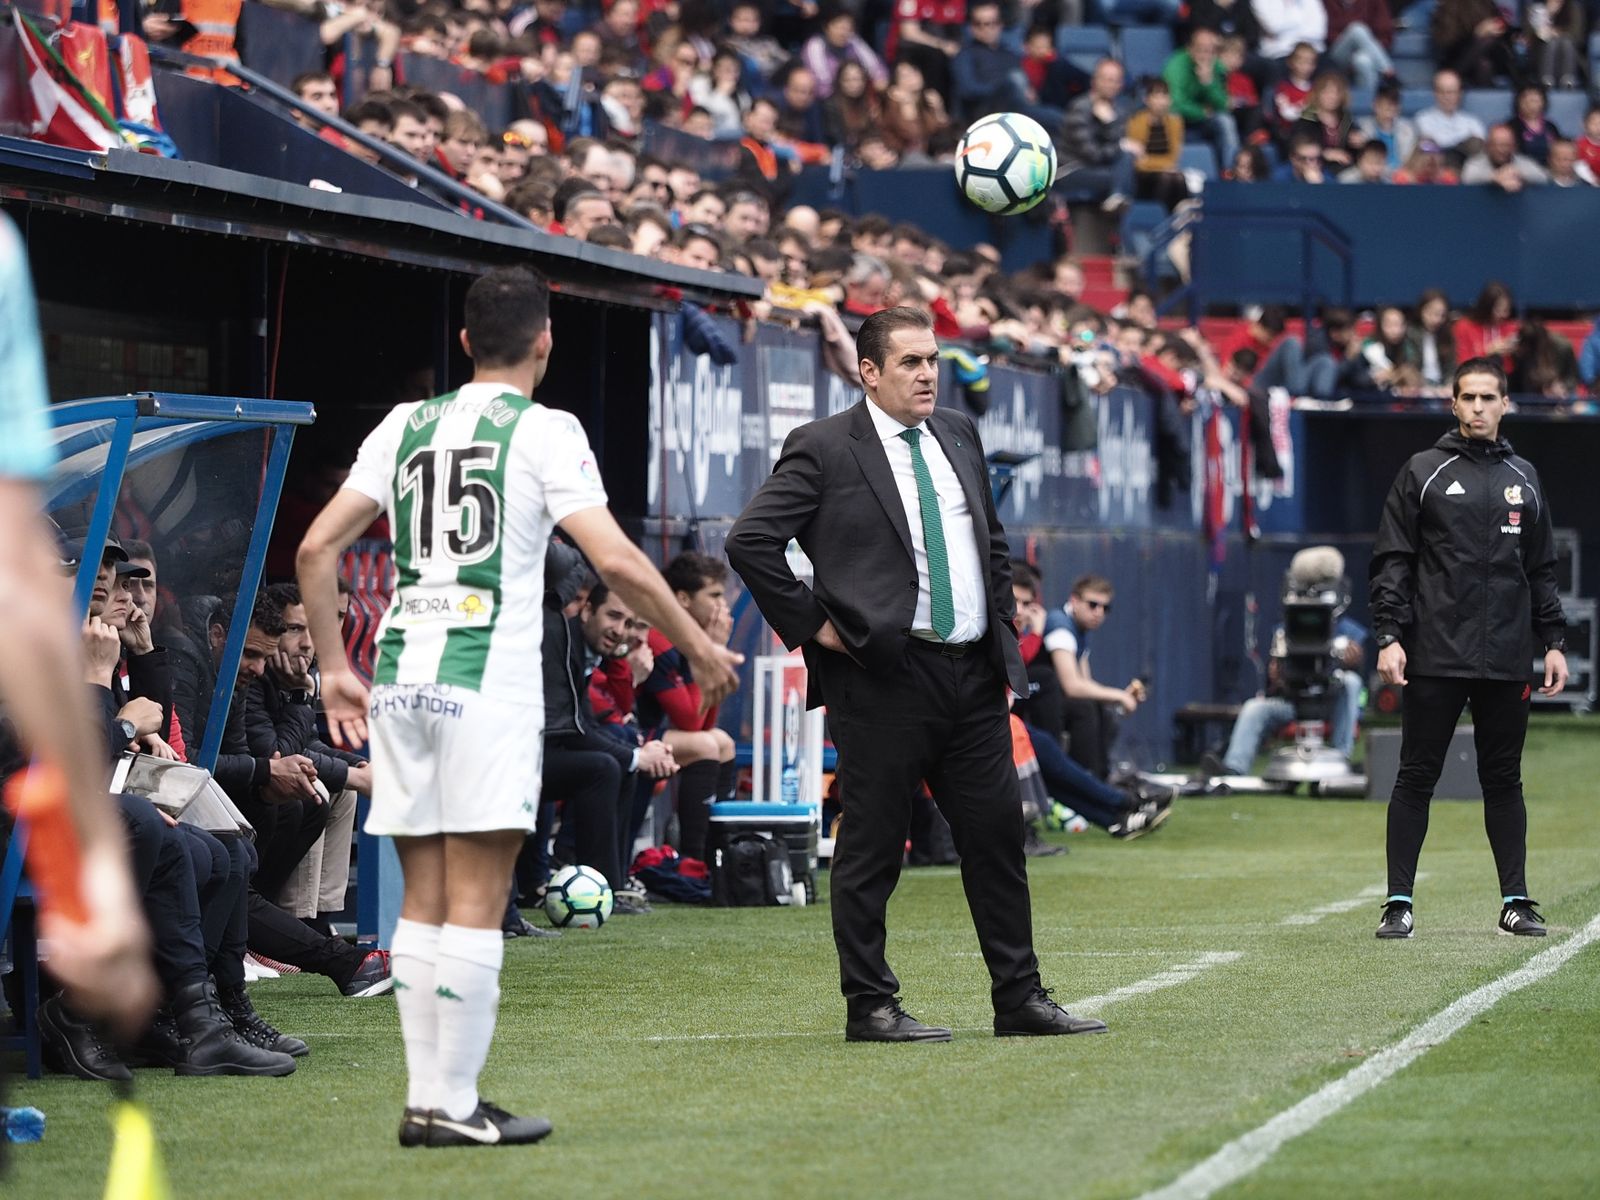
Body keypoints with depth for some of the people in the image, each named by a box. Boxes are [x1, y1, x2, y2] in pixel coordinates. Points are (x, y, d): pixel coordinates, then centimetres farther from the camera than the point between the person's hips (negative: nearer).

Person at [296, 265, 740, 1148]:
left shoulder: (405, 427, 12)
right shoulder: (544, 432, -2)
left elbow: (316, 551, 8)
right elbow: (616, 560, -11)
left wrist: (334, 669, 16)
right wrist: (699, 647, 0)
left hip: (400, 678, 5)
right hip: (487, 680, -5)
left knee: (423, 900, 10)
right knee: (475, 901, -3)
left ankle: (425, 1098, 11)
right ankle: (455, 1105, -4)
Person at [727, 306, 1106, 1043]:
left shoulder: (960, 435, 14)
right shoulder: (823, 450, -6)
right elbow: (750, 540, -12)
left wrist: (1003, 621, 16)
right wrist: (811, 625, -11)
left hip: (974, 674, 6)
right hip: (883, 676, -6)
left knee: (997, 836, 8)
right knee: (871, 847, 0)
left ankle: (1020, 999, 15)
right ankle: (870, 1008, 7)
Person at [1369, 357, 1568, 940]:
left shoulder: (1524, 479, 13)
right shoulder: (1423, 474, 2)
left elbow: (1542, 570, 17)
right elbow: (1391, 563, -1)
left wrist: (1553, 642, 9)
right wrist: (1389, 637, -11)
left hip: (1507, 661, 3)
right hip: (1435, 657, -3)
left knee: (1504, 780, 8)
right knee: (1416, 777, -1)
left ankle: (1516, 901, 13)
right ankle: (1399, 903, 1)